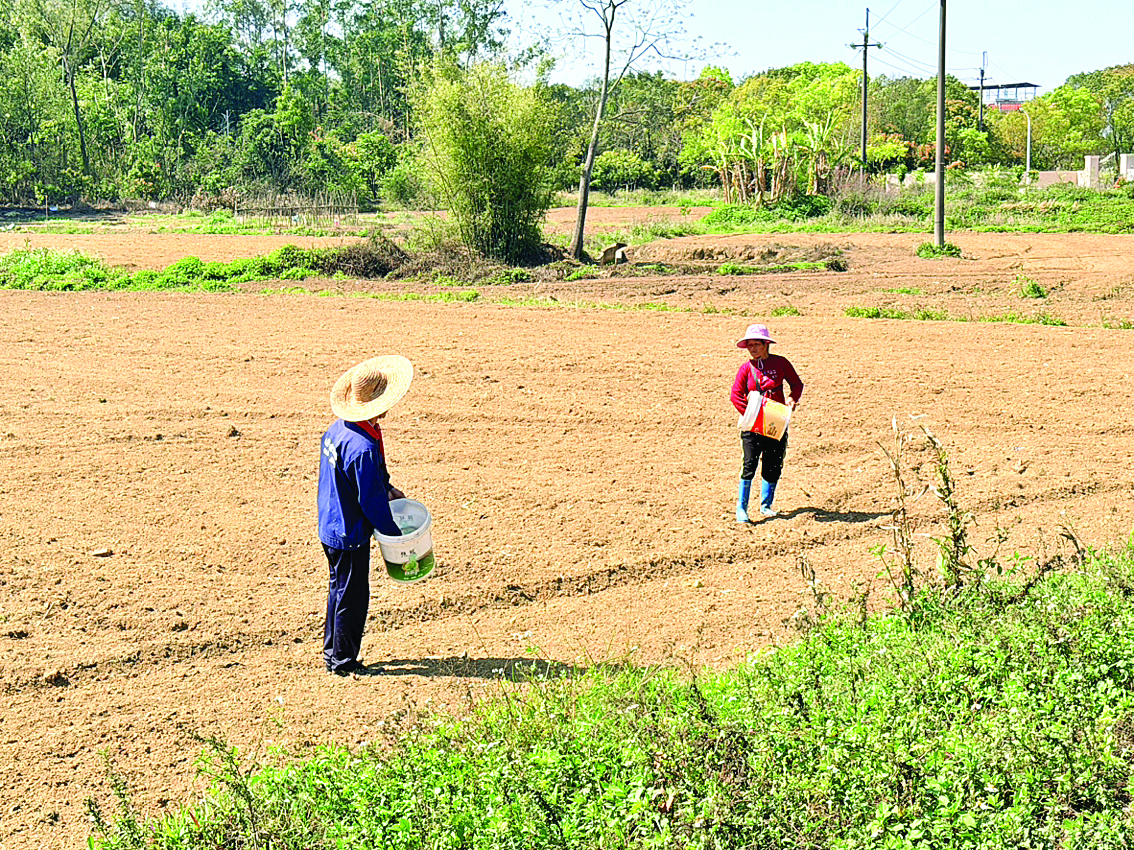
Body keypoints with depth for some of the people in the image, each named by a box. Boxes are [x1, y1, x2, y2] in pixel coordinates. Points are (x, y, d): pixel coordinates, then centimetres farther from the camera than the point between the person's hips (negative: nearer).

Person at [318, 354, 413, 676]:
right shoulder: (363, 447, -29)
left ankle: (332, 652, 36)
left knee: (340, 589, 23)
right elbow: (371, 502, -22)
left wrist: (385, 488, 13)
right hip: (350, 535, -10)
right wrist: (394, 532, -10)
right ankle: (343, 661, 19)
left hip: (331, 527, 10)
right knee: (352, 597, 6)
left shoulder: (338, 429, 0)